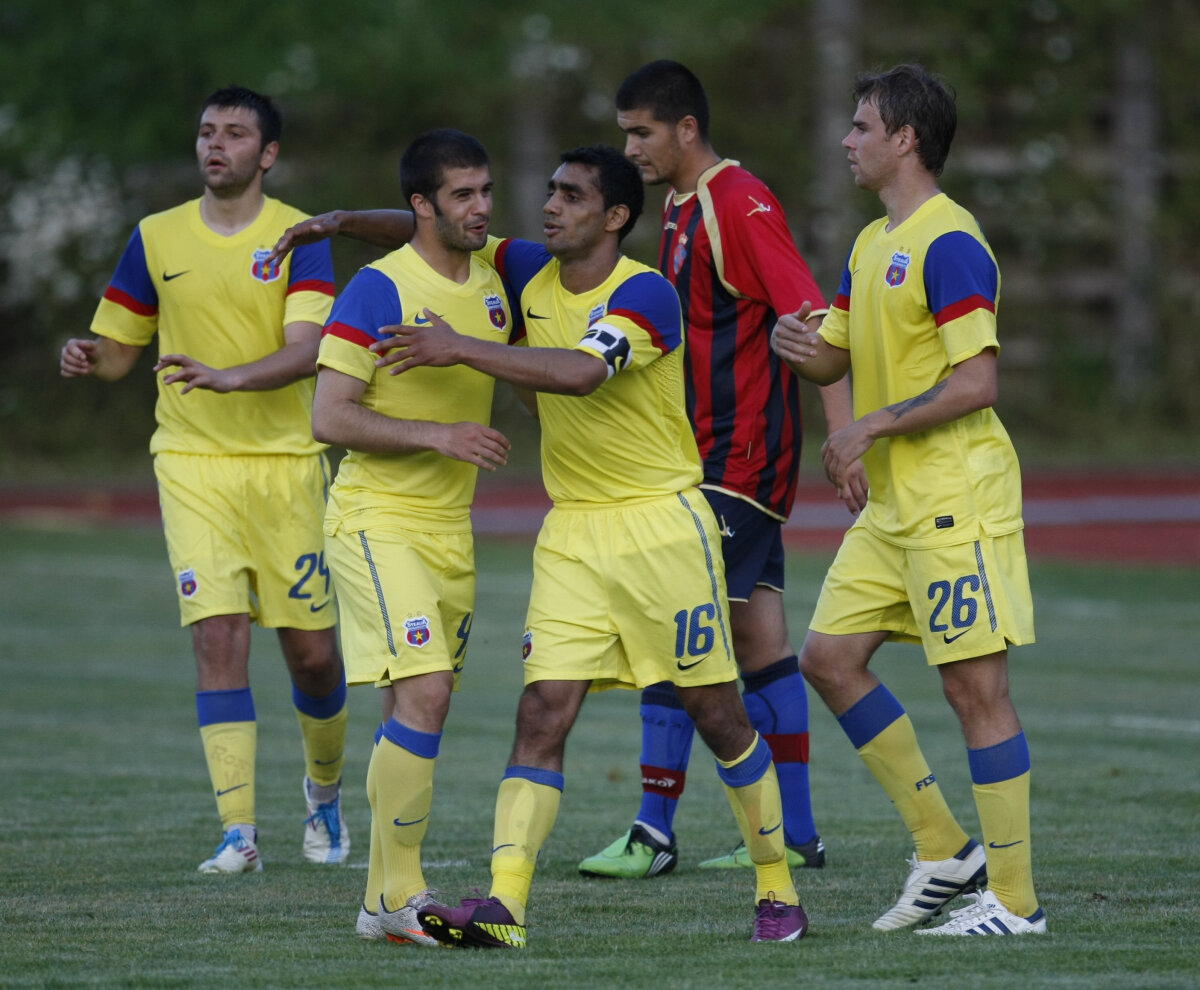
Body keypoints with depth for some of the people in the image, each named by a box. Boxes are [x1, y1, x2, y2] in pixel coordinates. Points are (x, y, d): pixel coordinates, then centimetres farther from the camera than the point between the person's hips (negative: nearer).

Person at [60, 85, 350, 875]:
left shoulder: (299, 238, -2)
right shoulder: (155, 239, 6)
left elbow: (308, 350, -15)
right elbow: (120, 351, 13)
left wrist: (230, 376, -32)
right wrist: (89, 358, -11)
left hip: (285, 463, -1)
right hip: (193, 463, 1)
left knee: (313, 653, 3)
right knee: (219, 636, -13)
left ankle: (325, 789, 32)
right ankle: (239, 832, -13)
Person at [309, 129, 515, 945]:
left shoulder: (493, 282, 9)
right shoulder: (379, 289, -13)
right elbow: (329, 418, -16)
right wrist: (437, 435, -22)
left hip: (450, 529, 7)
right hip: (377, 520, -7)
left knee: (415, 710, 9)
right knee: (424, 693, -19)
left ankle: (385, 900, 16)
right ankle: (399, 893, -16)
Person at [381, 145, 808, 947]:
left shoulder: (645, 294, -16)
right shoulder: (533, 274, 5)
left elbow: (579, 371, -33)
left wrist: (460, 348, -32)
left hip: (661, 525, -5)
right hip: (572, 533, 5)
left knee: (717, 713, 4)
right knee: (543, 713, -7)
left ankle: (778, 889, 19)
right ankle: (503, 905, -16)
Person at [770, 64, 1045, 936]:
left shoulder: (949, 243, -14)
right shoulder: (873, 244, 15)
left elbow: (977, 383, -19)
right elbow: (838, 357, 22)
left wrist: (874, 426, -17)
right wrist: (802, 346, 0)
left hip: (956, 500, -10)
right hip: (893, 504, 10)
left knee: (976, 684, -7)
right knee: (830, 658, 7)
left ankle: (1014, 899, -1)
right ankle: (946, 851, 14)